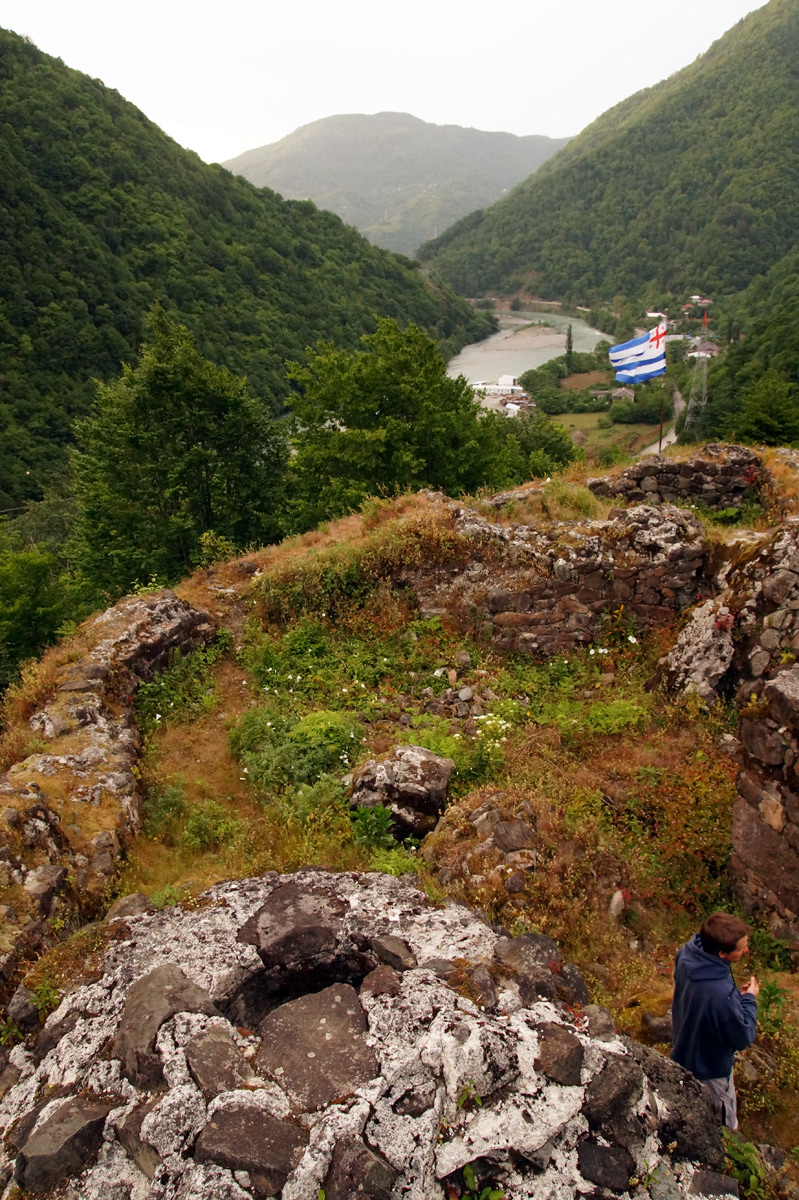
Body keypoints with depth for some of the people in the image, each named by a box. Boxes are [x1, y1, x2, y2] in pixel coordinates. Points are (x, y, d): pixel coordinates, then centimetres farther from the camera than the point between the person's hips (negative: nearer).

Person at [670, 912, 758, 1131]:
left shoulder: (687, 953, -24)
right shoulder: (721, 995, -46)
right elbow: (743, 1038, -27)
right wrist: (749, 999, -15)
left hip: (684, 1049, 7)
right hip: (709, 1069, -7)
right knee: (725, 1120, 24)